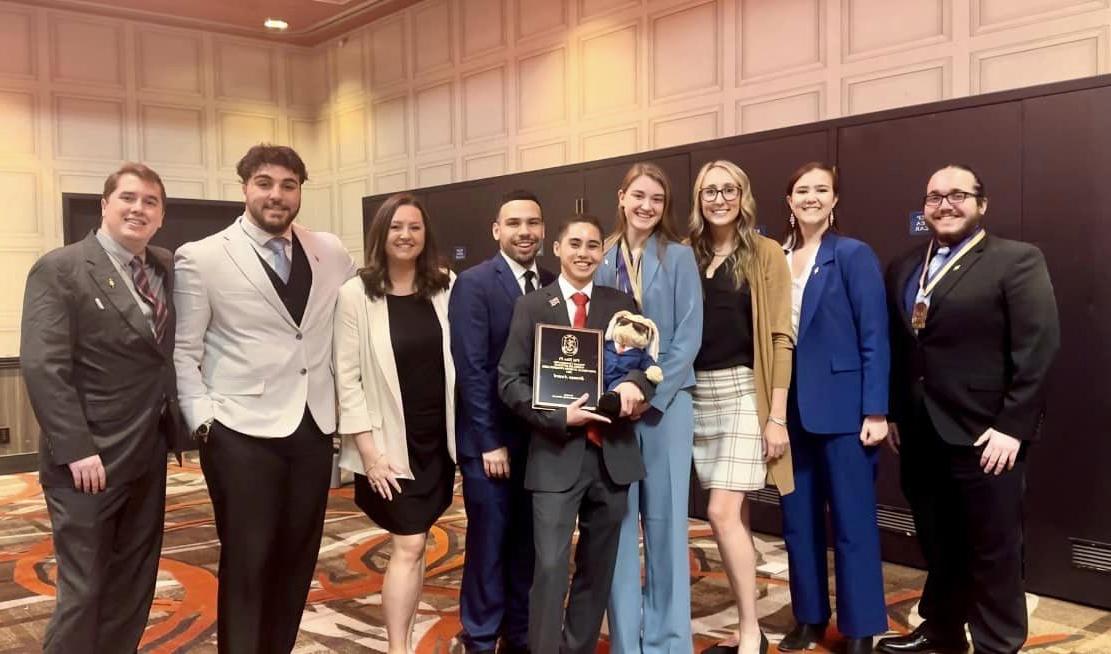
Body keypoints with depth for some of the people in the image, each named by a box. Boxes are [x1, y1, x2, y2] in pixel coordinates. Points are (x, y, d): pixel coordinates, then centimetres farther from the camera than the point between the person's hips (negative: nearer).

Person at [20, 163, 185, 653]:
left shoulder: (166, 269, 9)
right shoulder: (59, 269, -8)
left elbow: (174, 353, 8)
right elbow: (42, 366, -16)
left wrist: (178, 425, -2)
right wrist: (76, 449, -21)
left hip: (148, 456, 6)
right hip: (89, 459, -6)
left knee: (133, 588, 15)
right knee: (84, 590, 3)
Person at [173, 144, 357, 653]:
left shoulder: (331, 253, 5)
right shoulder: (201, 258, -4)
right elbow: (183, 352, -2)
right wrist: (203, 421, -11)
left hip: (314, 427, 4)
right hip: (242, 432, -4)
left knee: (297, 558, 14)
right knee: (246, 562, 5)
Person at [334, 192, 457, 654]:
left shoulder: (446, 288, 1)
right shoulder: (356, 294, -8)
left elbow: (459, 362, 5)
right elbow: (347, 377, -8)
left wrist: (462, 434, 2)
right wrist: (369, 451, -12)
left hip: (438, 439, 3)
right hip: (391, 442, -3)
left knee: (413, 543, 12)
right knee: (409, 546, -2)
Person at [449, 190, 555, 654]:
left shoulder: (552, 286, 6)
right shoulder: (474, 284, -9)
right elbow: (471, 368, -13)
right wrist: (490, 441, -14)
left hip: (540, 436, 5)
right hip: (490, 437, -4)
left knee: (527, 545, 13)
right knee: (488, 545, 5)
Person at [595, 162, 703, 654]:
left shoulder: (678, 257, 1)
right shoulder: (602, 259, 7)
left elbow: (689, 336, -5)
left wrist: (650, 393, -13)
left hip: (665, 402, -2)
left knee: (665, 518, 4)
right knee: (618, 519, 6)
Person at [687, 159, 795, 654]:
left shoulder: (765, 254, -2)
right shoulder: (687, 255, 9)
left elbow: (780, 337, -6)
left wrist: (777, 416, -11)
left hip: (743, 393, -4)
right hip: (698, 395, 4)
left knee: (723, 514, -10)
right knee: (735, 517, 9)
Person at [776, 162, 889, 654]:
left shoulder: (854, 256, -5)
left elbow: (874, 338, -8)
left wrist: (875, 411, -14)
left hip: (842, 407, -4)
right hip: (789, 408, 5)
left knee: (852, 522, 3)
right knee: (798, 520, 12)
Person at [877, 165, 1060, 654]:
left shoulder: (1018, 261, -5)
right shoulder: (903, 269, 13)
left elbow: (1037, 349, -12)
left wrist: (1012, 427, -16)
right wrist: (893, 414, 9)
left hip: (982, 432, -5)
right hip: (920, 433, 6)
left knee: (993, 550, 6)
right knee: (937, 545, 17)